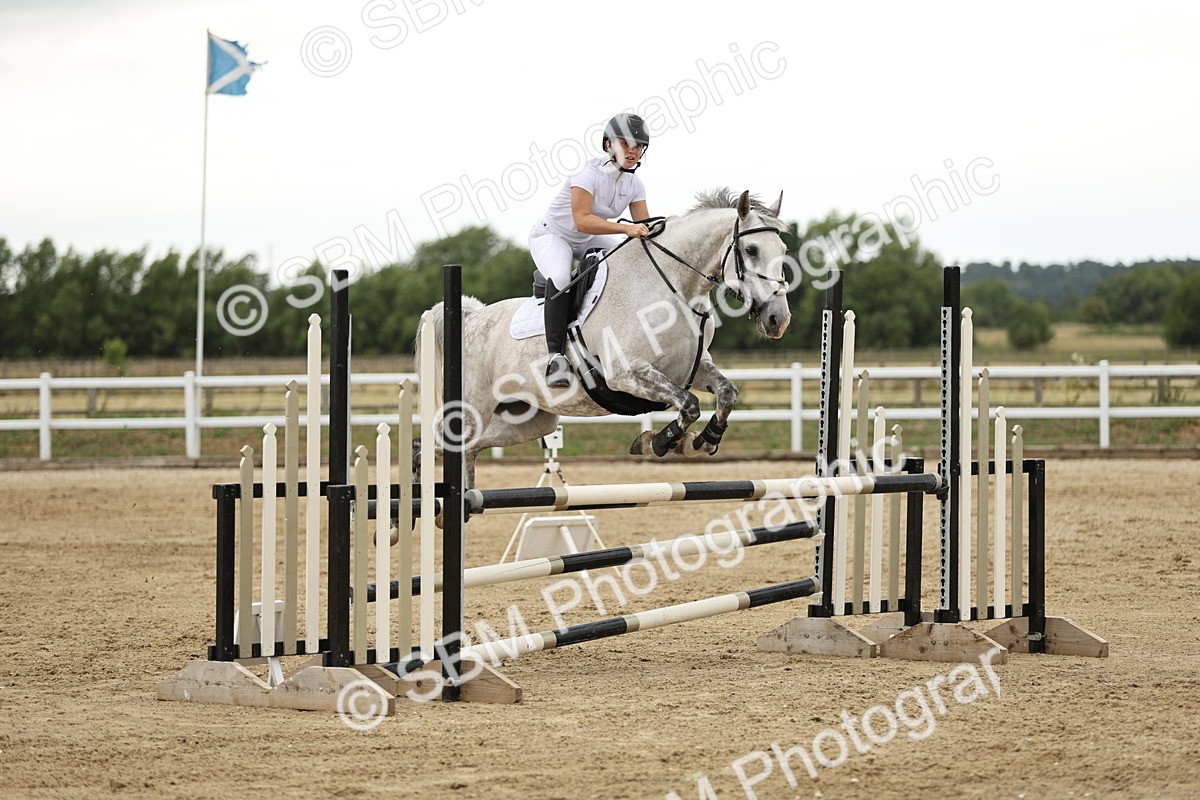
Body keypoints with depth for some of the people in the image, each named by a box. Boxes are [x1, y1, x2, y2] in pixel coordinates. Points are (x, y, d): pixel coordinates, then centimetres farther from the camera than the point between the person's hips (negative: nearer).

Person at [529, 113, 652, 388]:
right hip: (551, 235, -8)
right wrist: (626, 229, -45)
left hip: (587, 242, 8)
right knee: (561, 278, -36)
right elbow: (582, 220, -36)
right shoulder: (590, 174, -25)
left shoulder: (634, 184, -3)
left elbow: (643, 228, -3)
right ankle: (556, 357, -37)